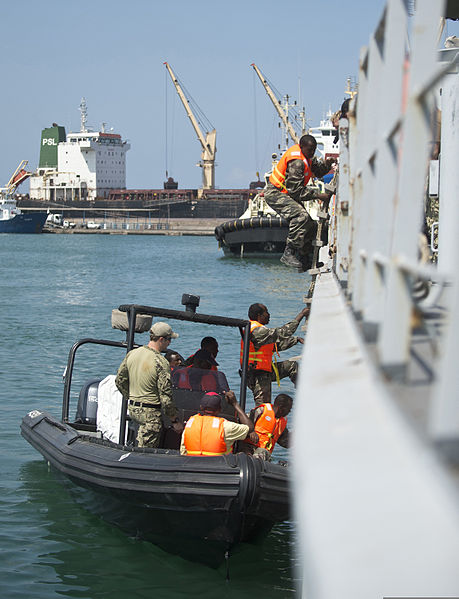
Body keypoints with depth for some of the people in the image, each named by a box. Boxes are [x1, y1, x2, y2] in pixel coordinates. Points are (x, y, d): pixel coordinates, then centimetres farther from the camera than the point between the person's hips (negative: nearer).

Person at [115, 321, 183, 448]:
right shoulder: (161, 363, -18)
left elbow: (120, 381, 13)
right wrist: (175, 421, -9)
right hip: (151, 413, -7)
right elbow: (166, 396, -17)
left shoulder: (131, 354, 3)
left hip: (132, 409, 7)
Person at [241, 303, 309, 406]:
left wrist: (296, 339, 12)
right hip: (258, 375, -11)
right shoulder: (257, 331, -22)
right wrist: (301, 315, -21)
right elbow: (282, 333, -25)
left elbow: (278, 344, 18)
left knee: (292, 365, 14)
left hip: (265, 370, 11)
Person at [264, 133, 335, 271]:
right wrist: (318, 195, -25)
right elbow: (296, 190, -27)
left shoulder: (305, 156, 6)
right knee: (301, 216, -33)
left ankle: (305, 261, 18)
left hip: (289, 195, 11)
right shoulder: (296, 162, -25)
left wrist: (326, 165, -5)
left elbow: (318, 170, 17)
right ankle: (288, 254, -33)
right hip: (275, 194, -11)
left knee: (310, 226, 8)